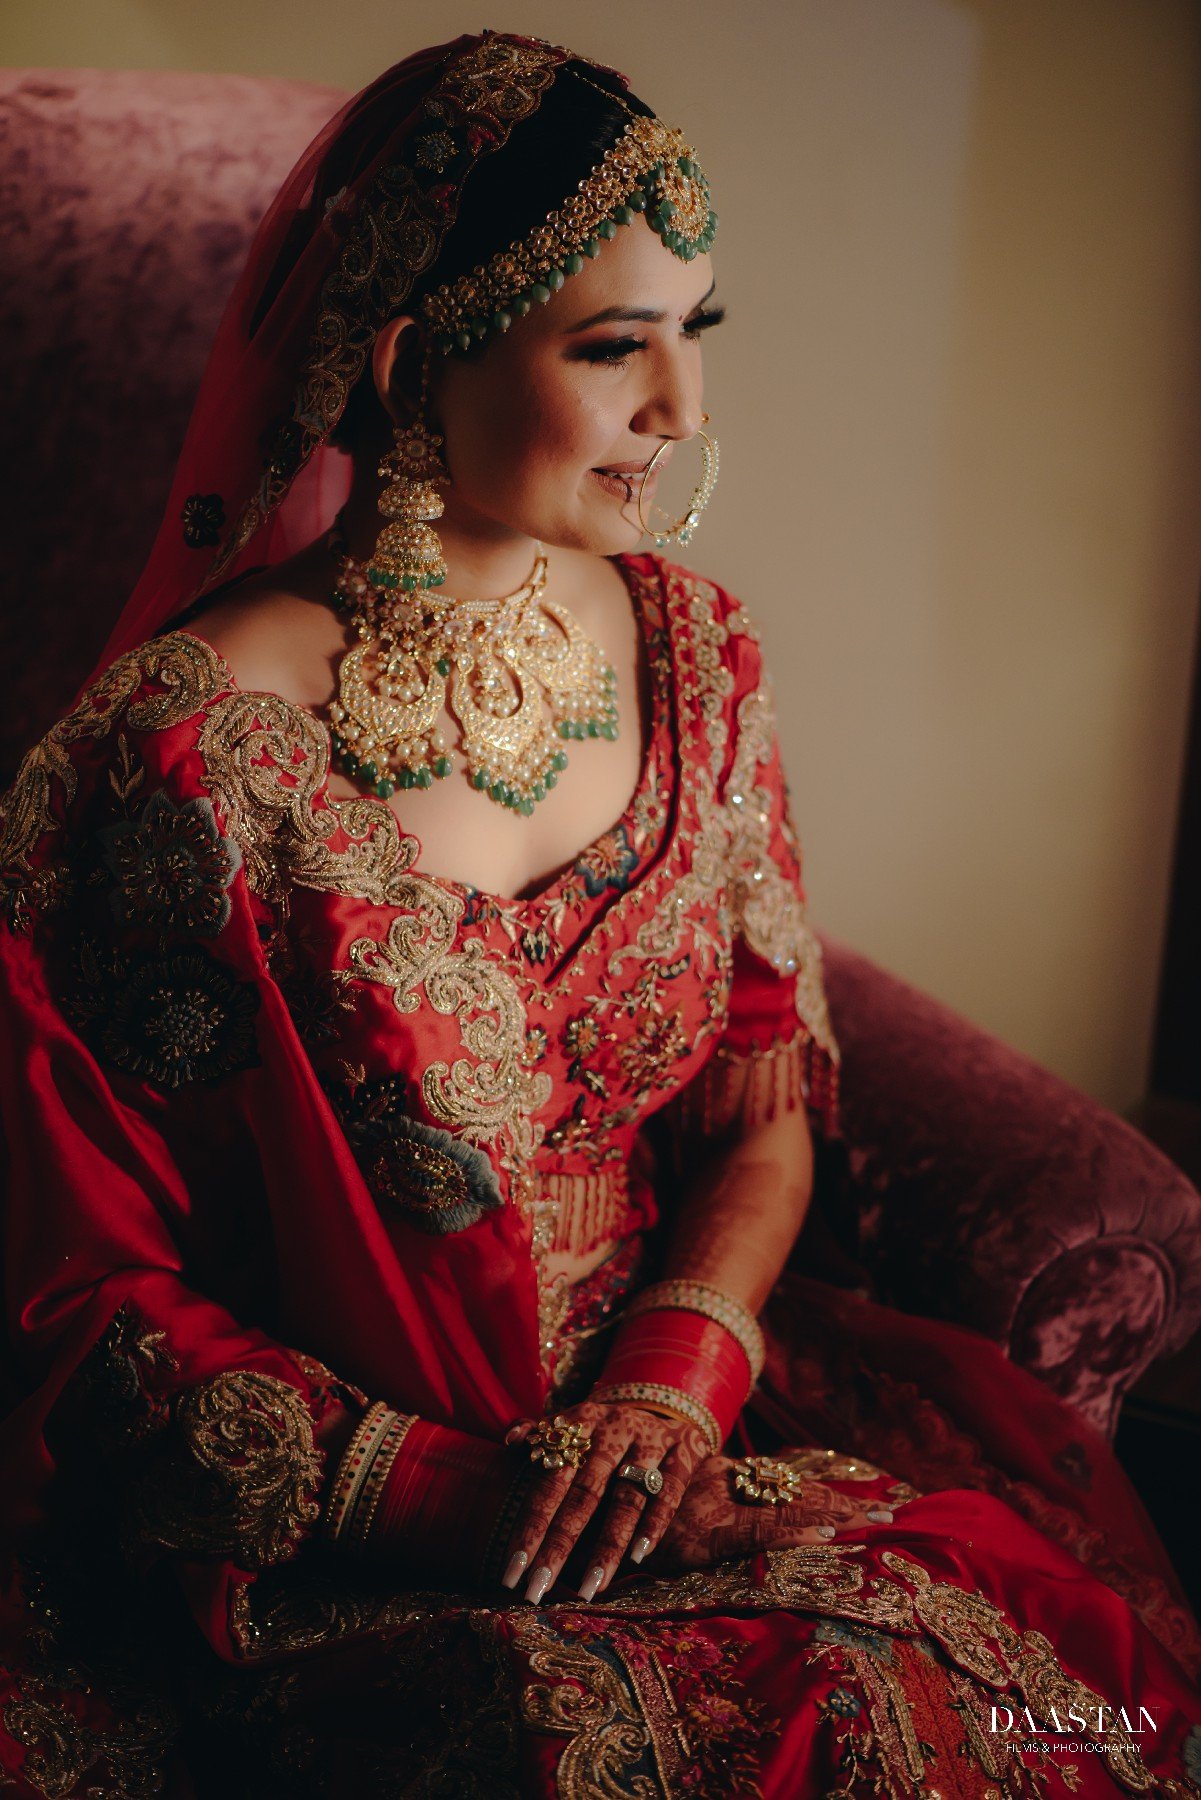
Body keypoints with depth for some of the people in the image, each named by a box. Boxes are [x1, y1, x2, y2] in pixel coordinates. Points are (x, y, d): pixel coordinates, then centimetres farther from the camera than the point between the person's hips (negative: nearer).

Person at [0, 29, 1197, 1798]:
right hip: (325, 1518, -4)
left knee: (1036, 1630, -15)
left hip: (674, 1397, 5)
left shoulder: (690, 653, 1)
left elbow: (768, 1097, 7)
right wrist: (452, 1495, -19)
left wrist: (681, 1369, -12)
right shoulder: (189, 749, -17)